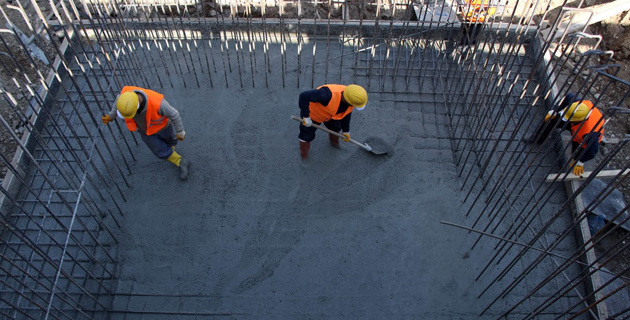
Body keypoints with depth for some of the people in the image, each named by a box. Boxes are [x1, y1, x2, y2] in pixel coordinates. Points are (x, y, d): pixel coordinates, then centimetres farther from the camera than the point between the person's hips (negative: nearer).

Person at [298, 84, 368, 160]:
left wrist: (346, 131, 7)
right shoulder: (328, 95, -49)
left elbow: (346, 114, -2)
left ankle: (335, 143, 58)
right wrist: (305, 116, -44)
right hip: (312, 114, -6)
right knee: (307, 135, 9)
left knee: (336, 128, 24)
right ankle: (304, 156, 38)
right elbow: (304, 96, -49)